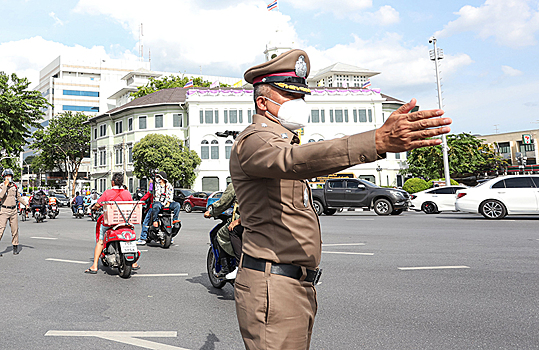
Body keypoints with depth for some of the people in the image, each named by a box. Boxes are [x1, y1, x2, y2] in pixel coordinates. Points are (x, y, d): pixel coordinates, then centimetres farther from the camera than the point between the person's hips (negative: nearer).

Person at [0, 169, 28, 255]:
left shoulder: (14, 185, 8)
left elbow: (18, 196, 21)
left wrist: (25, 204, 17)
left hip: (13, 210, 4)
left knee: (15, 230, 8)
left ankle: (15, 246, 21)